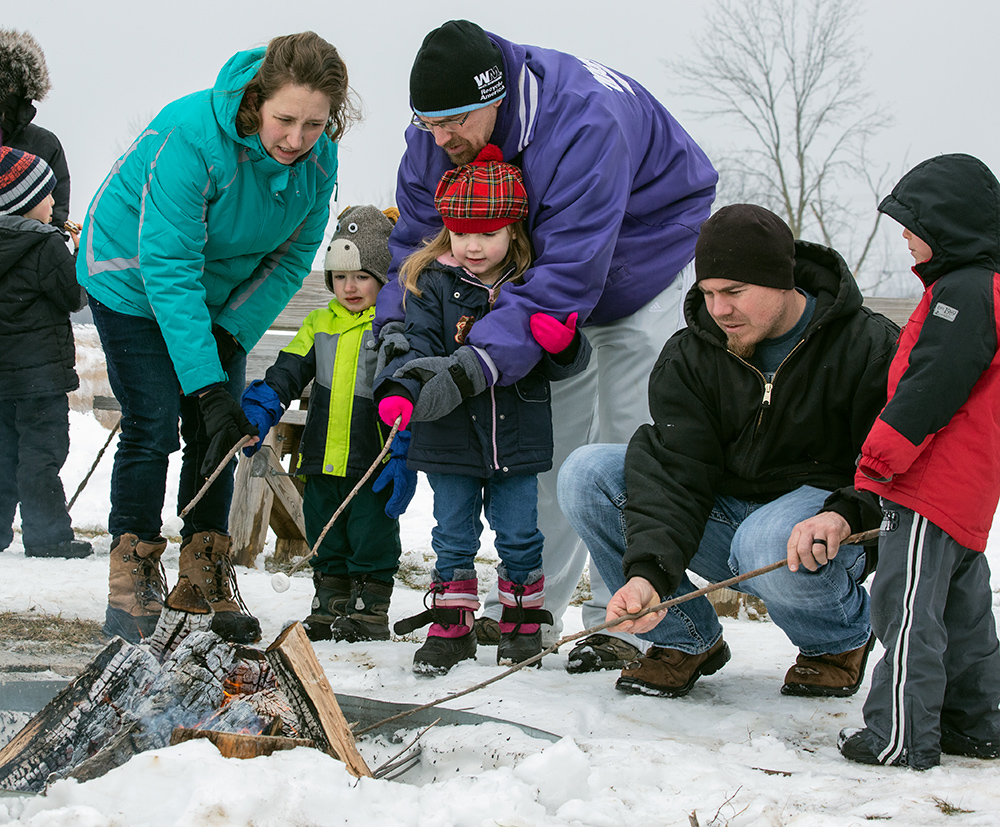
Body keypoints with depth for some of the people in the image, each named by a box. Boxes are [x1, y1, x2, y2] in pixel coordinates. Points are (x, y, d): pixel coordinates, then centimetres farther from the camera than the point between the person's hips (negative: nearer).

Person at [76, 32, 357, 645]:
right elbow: (168, 271, -37)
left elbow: (291, 256, -6)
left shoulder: (318, 159, -18)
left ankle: (209, 577, 12)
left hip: (225, 291, 5)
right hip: (133, 279, -5)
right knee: (152, 426, -11)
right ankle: (134, 575, 2)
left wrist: (232, 335, -19)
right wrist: (207, 383, -41)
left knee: (219, 432, 1)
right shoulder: (191, 137, -36)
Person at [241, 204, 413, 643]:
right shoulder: (320, 326, 11)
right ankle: (329, 608, 25)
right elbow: (286, 373, 8)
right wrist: (255, 416, -8)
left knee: (371, 542, 1)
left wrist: (405, 457, -17)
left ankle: (369, 612, 12)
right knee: (326, 542, 14)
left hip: (374, 463, -5)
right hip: (322, 461, 5)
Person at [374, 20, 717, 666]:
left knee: (630, 443, -9)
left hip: (644, 265, -6)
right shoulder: (436, 132, -19)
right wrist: (397, 322, -28)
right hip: (547, 282, 6)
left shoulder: (585, 121, -42)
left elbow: (570, 270, -45)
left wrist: (483, 360, -51)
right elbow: (416, 236, -9)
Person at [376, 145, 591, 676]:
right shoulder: (431, 284, -1)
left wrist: (563, 345, -20)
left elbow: (560, 367, 3)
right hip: (450, 437, 0)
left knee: (519, 536, 8)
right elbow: (417, 348, -6)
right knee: (454, 537, 7)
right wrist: (400, 390, -25)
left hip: (517, 438, 0)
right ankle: (451, 627, 19)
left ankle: (523, 622, 24)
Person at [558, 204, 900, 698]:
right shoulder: (689, 356, -3)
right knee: (586, 473, -13)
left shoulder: (870, 347, -12)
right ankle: (687, 639, -1)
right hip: (726, 518, 4)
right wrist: (649, 572, -31)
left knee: (770, 542, -41)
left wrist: (845, 514, -37)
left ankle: (841, 641, -3)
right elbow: (674, 471, -14)